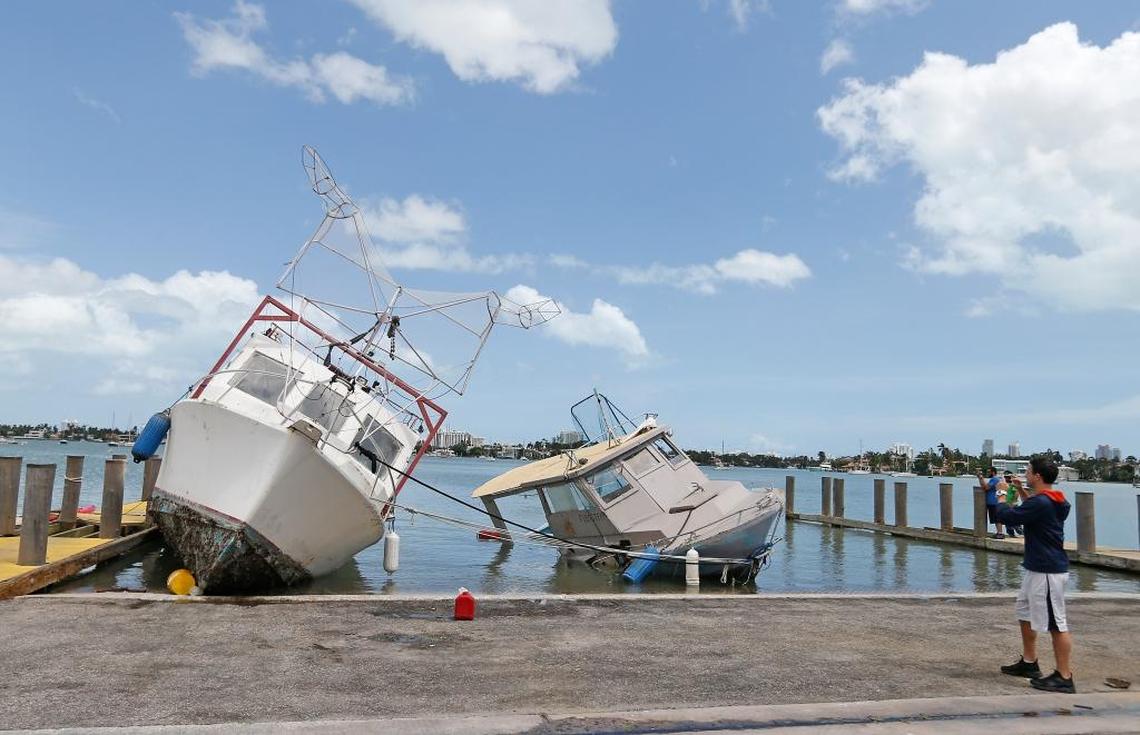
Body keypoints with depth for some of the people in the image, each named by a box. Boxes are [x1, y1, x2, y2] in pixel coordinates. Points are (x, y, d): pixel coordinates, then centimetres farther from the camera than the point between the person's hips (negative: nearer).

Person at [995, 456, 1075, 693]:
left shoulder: (1040, 503, -22)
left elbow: (1008, 517, -20)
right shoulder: (1054, 502, 9)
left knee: (1056, 624, -5)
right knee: (1025, 613, 22)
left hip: (1048, 572, -11)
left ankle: (1064, 678, 0)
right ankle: (1029, 663, 33)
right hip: (1037, 568, 11)